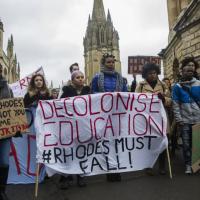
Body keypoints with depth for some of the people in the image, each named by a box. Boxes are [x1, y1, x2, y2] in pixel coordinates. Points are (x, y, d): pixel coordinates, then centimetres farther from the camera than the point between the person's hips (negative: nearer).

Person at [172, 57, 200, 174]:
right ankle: (188, 164, 20)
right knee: (186, 144, 7)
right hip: (185, 120, 0)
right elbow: (175, 104, 0)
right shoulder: (177, 86, 2)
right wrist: (179, 119, -8)